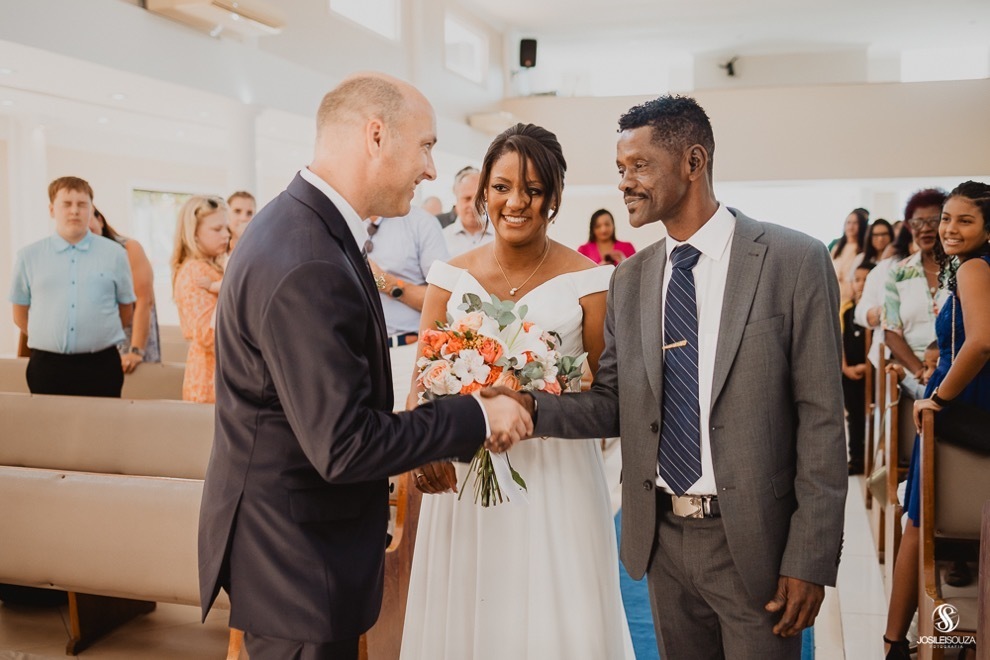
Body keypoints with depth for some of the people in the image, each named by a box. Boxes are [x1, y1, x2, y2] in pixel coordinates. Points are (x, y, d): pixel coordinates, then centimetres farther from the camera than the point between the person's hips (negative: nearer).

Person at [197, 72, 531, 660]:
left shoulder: (302, 224, 3)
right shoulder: (306, 267, -29)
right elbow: (344, 448, -27)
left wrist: (420, 450, 8)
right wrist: (477, 417, -18)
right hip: (299, 563, -9)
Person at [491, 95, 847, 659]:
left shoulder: (794, 262, -9)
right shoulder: (629, 279, 5)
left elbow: (821, 417, -10)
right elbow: (611, 405, 5)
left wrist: (811, 558, -11)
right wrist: (533, 406, -14)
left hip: (754, 542, -4)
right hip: (661, 536, 4)